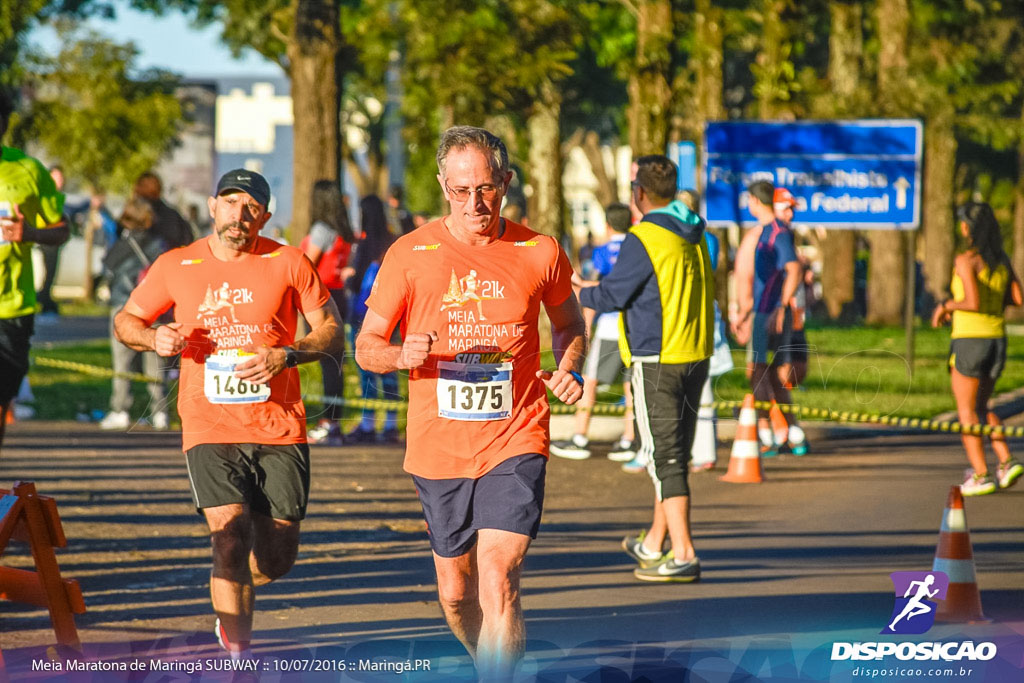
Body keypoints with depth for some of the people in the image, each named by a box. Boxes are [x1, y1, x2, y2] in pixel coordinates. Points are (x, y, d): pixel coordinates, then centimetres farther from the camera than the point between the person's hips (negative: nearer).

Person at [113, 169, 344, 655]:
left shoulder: (288, 263, 2)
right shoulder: (175, 267, 4)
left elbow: (330, 332, 3)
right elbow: (124, 321, 16)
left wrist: (285, 356, -15)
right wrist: (153, 337, -6)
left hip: (280, 428, 1)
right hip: (210, 428, -1)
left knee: (276, 557, 6)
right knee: (231, 540, -19)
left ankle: (233, 603, 41)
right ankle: (238, 657, -13)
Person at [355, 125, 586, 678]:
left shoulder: (539, 253, 0)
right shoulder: (410, 254, -2)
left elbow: (568, 324, 20)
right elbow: (366, 347, 3)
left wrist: (569, 370, -1)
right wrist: (402, 355, -20)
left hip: (515, 445, -2)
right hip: (438, 447, 2)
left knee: (498, 582, -18)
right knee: (456, 595, 12)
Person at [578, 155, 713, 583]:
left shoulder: (644, 239, -15)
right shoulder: (695, 235, 10)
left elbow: (611, 295, -13)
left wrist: (571, 296, 8)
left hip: (656, 361, -8)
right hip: (696, 355, 8)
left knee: (664, 456, -6)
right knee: (675, 453, 16)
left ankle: (683, 555, -10)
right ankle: (654, 544, 29)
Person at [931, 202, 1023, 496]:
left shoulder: (965, 260, -16)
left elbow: (973, 302, -25)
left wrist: (947, 305, -7)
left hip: (969, 340, -7)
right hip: (997, 340, 7)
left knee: (966, 411, 5)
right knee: (981, 407, 21)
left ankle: (980, 476, 0)